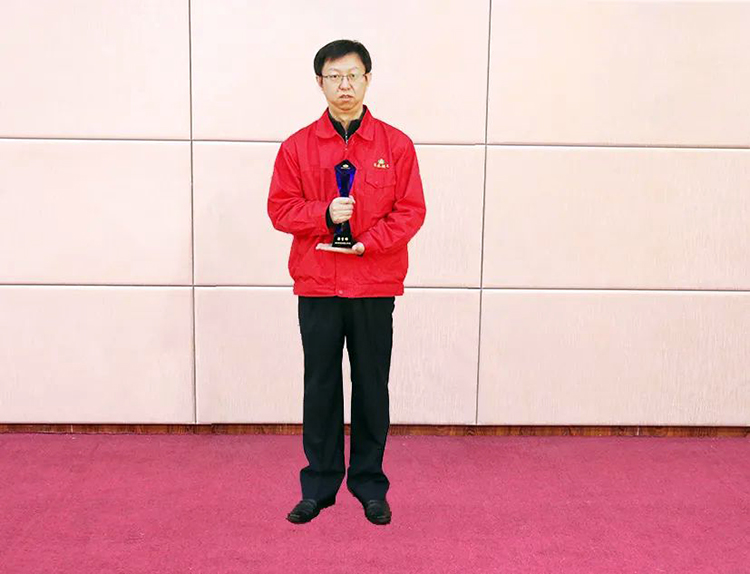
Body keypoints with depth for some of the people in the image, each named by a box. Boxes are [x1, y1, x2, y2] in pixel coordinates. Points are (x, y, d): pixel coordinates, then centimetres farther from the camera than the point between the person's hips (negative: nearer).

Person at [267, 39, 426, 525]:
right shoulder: (298, 146, 5)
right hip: (317, 288, 1)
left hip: (375, 287, 0)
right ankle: (319, 486, 21)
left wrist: (368, 242, -15)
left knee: (372, 388, 7)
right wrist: (325, 214, -15)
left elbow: (411, 211, -1)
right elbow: (280, 208, 2)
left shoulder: (396, 145, 3)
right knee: (321, 387, 7)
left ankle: (370, 485, 22)